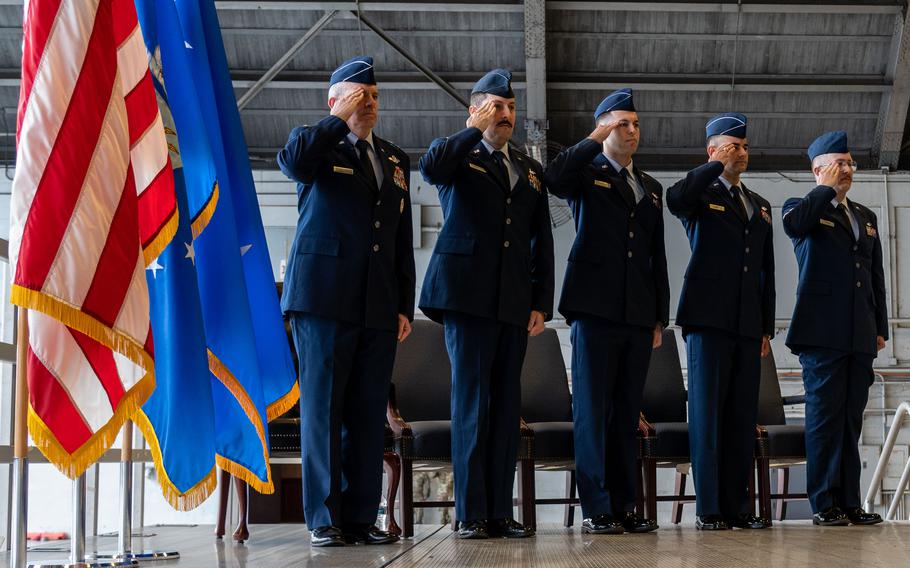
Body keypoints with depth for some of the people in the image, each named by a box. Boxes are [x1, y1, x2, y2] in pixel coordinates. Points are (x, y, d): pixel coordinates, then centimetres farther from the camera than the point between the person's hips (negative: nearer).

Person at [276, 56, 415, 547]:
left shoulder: (395, 160, 20)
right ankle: (324, 519, 1)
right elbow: (292, 161, -22)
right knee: (322, 408, -3)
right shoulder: (317, 144, 6)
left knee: (369, 412, 3)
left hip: (379, 306, 5)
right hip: (324, 299, -5)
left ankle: (361, 517, 8)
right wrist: (340, 120, -11)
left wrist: (405, 306, 13)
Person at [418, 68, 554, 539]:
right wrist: (475, 130, -10)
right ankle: (471, 514, -3)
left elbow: (542, 244, 17)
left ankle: (500, 513, 6)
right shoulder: (458, 156, 6)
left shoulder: (531, 172, 20)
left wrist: (541, 303, 8)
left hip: (514, 303, 5)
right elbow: (430, 168, -21)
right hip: (468, 295, -5)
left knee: (506, 405, 4)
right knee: (471, 401, -6)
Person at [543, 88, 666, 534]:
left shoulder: (651, 188, 22)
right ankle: (595, 509, -2)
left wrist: (660, 316, 15)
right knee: (593, 410, -4)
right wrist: (597, 139, -14)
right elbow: (554, 178, -21)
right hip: (595, 308, -5)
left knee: (627, 413, 7)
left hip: (638, 314, 6)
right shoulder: (587, 172, 5)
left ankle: (624, 506, 11)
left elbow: (657, 257, 20)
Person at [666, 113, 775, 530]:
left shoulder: (760, 206, 22)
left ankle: (736, 506, 8)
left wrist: (767, 327, 15)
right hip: (708, 317, -6)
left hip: (748, 323, 6)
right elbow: (675, 200, -23)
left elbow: (766, 270, 21)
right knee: (707, 412, -5)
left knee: (742, 417, 4)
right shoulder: (701, 193, 4)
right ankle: (708, 508, -3)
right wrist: (716, 166, -11)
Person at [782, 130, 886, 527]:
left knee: (850, 420, 6)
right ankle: (823, 504, -2)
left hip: (859, 336, 6)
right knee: (825, 417, -5)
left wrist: (880, 327, 16)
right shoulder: (804, 208, 4)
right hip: (823, 331, -6)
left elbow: (876, 276, 23)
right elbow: (793, 225, -22)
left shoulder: (865, 216, 22)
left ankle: (849, 503, 9)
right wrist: (826, 188, -8)